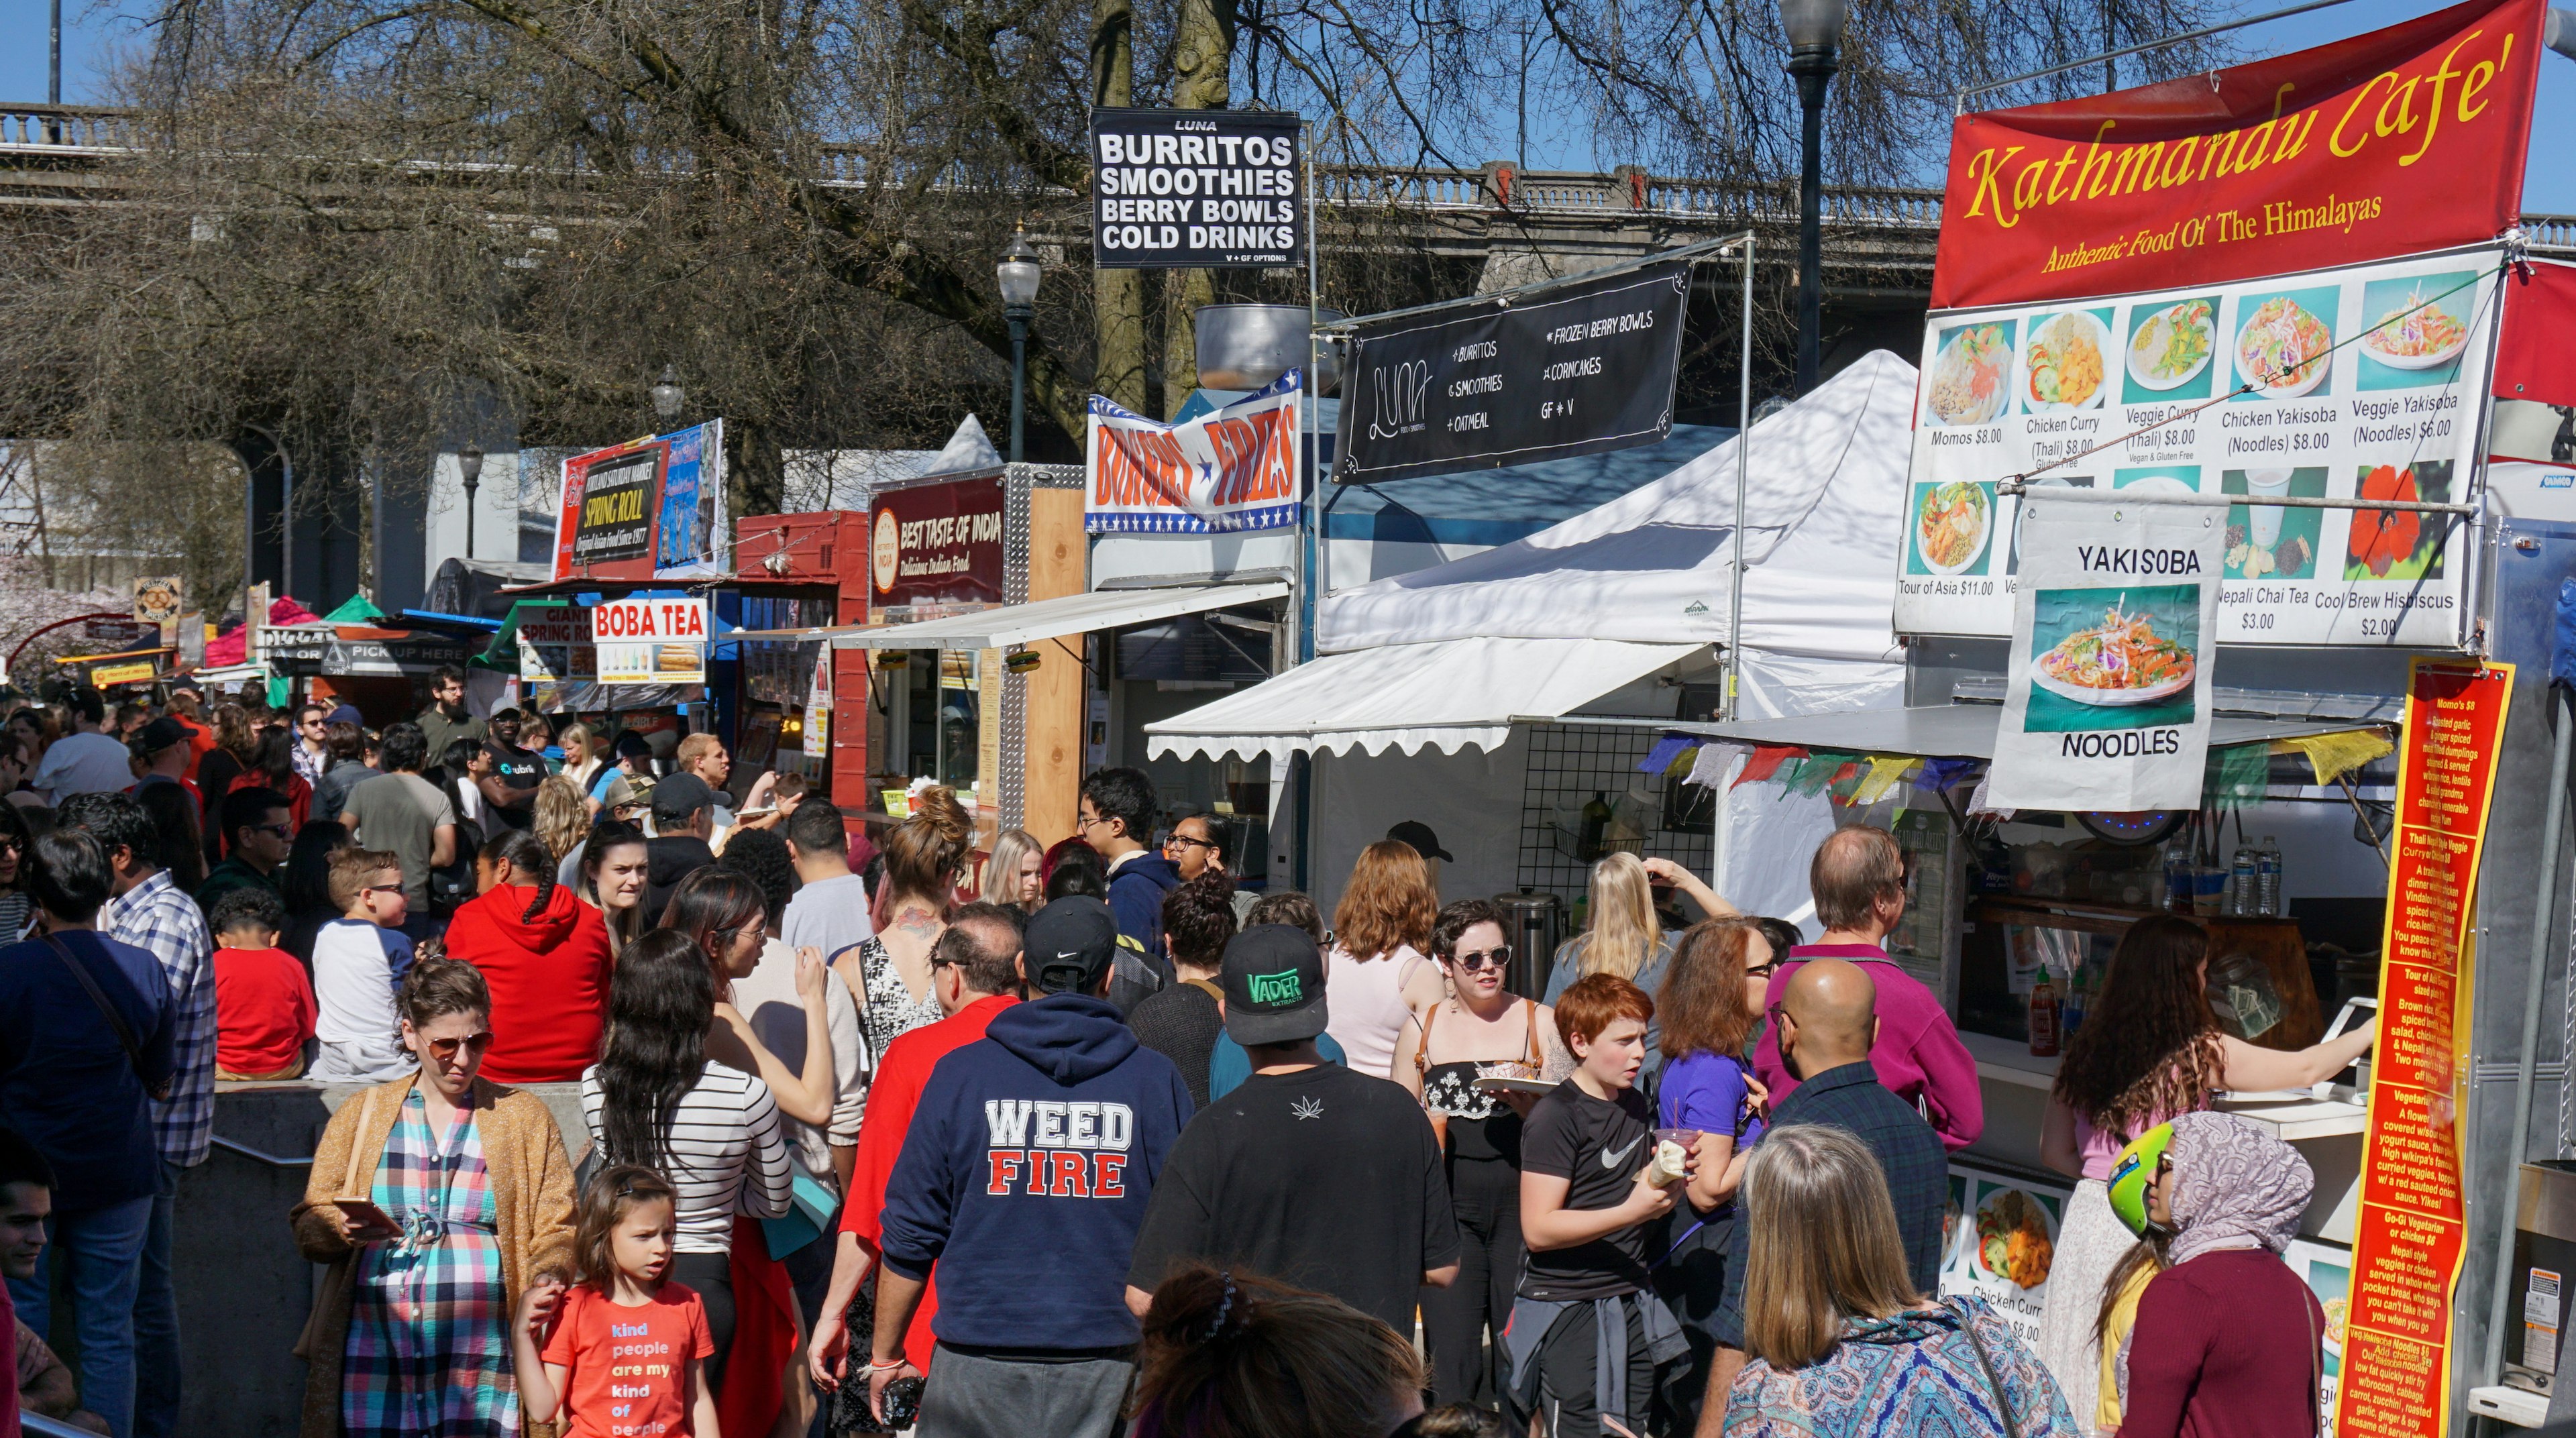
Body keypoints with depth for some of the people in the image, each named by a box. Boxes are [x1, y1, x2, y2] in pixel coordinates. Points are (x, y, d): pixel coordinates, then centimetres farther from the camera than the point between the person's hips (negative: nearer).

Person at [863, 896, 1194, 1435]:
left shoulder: (960, 1073, -2)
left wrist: (886, 1354, 15)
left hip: (978, 1368, 0)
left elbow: (910, 1234, 3)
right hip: (1104, 1366, 0)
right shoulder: (1156, 1079, -2)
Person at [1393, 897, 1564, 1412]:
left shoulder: (1540, 1022, 6)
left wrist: (1525, 1100, -16)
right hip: (1448, 1207, 1)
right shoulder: (1423, 1028, 10)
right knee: (1452, 1356, -1)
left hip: (1520, 1201, -1)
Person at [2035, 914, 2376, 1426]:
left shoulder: (2085, 1051, 5)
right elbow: (2307, 1069, 4)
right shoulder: (2200, 1053, -8)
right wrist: (2373, 1029, 18)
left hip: (2087, 1215, 5)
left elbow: (2054, 1151, 11)